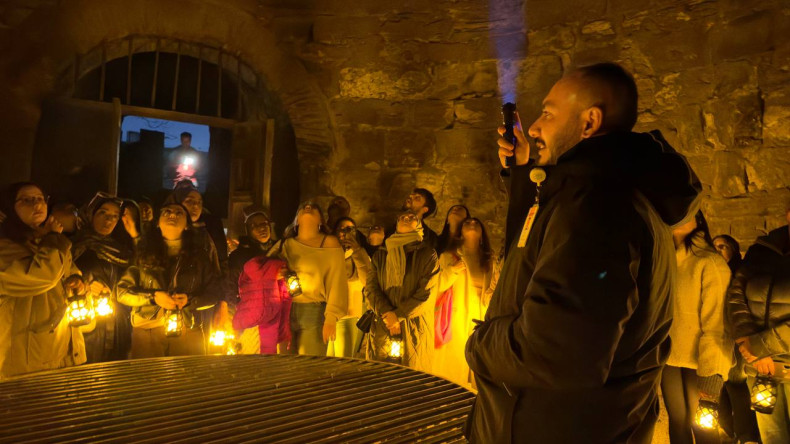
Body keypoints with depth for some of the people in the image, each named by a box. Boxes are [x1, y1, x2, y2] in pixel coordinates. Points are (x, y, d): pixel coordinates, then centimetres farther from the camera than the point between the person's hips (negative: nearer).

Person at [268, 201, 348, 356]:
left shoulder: (329, 243, 5)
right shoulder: (285, 244, 13)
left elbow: (336, 282, -2)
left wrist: (331, 318, -10)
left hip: (314, 313, -3)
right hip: (284, 312, 3)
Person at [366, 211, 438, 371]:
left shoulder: (427, 254, 6)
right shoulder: (380, 255, 16)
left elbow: (427, 293, -5)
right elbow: (371, 288, 5)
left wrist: (398, 315, -10)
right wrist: (387, 315, -11)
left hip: (414, 331, -2)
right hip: (382, 329, 2)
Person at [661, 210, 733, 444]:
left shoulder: (710, 262, -10)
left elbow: (716, 323, -14)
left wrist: (711, 374, -17)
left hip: (699, 362, -4)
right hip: (669, 359, 5)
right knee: (678, 424, 15)